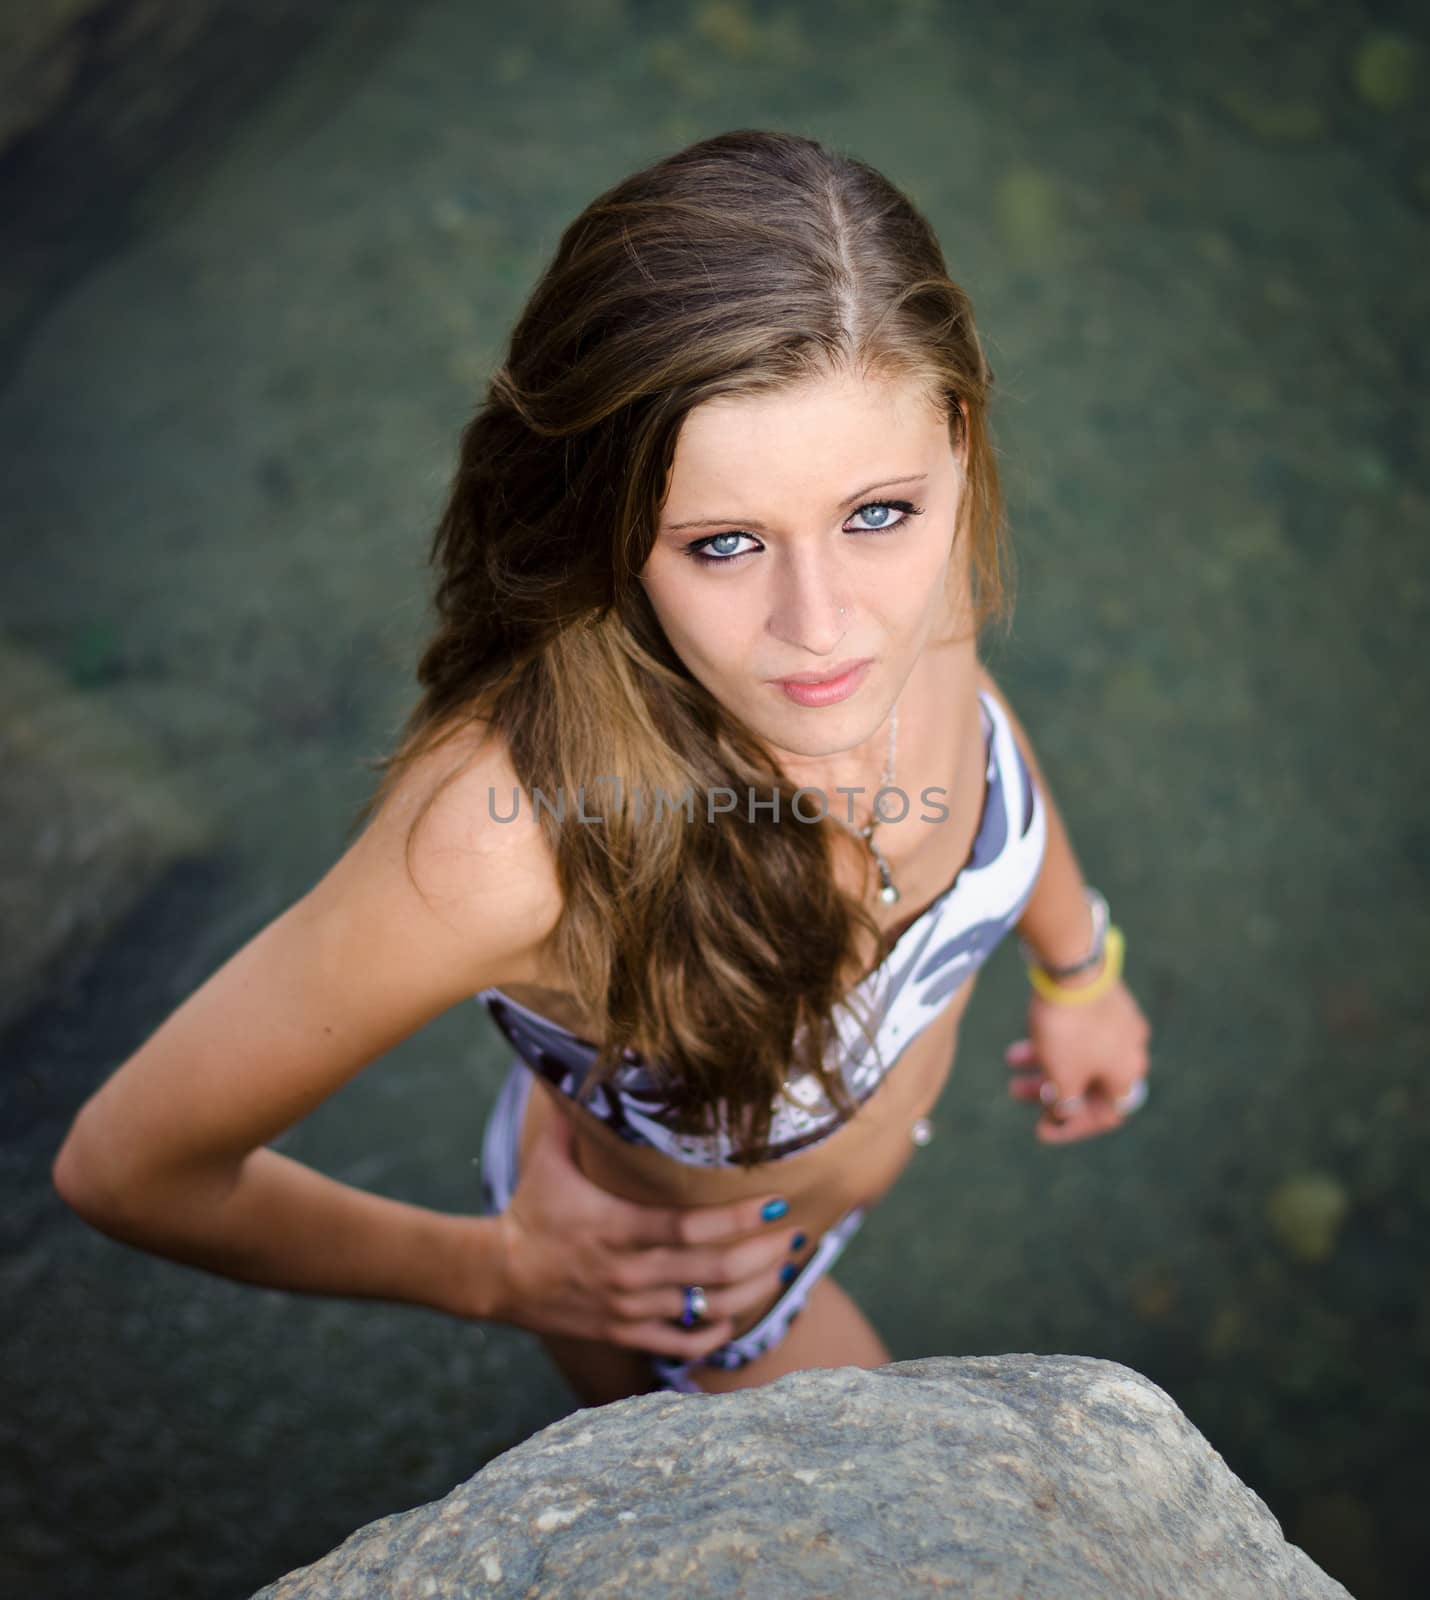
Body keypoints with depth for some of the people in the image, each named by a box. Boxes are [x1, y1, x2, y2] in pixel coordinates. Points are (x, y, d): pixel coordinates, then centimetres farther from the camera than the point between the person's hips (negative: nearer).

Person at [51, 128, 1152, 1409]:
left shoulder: (904, 545, -31)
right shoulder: (504, 833, -47)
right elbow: (126, 1164, -30)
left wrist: (1078, 963, 9)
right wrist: (499, 1271, -16)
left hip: (887, 1113, 5)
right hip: (654, 1257, -4)